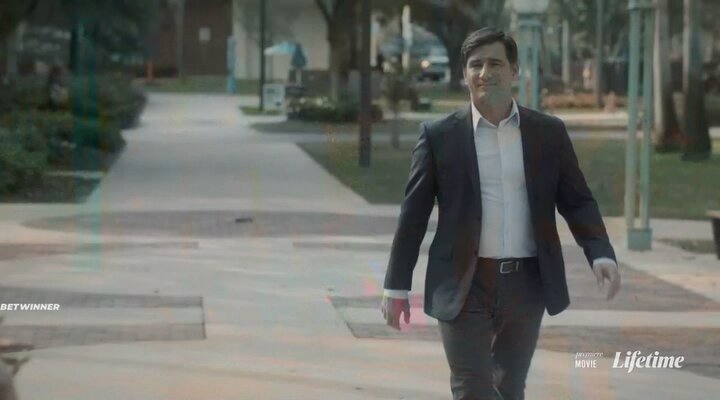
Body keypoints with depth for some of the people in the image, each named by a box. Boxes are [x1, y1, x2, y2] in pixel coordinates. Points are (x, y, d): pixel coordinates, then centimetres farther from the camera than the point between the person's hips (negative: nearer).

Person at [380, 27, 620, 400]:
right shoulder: (439, 136, -1)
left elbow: (577, 201, 6)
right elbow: (413, 215, 1)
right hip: (466, 286, -2)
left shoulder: (549, 132, 4)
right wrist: (396, 286, 1)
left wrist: (601, 254, -11)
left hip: (527, 285, 3)